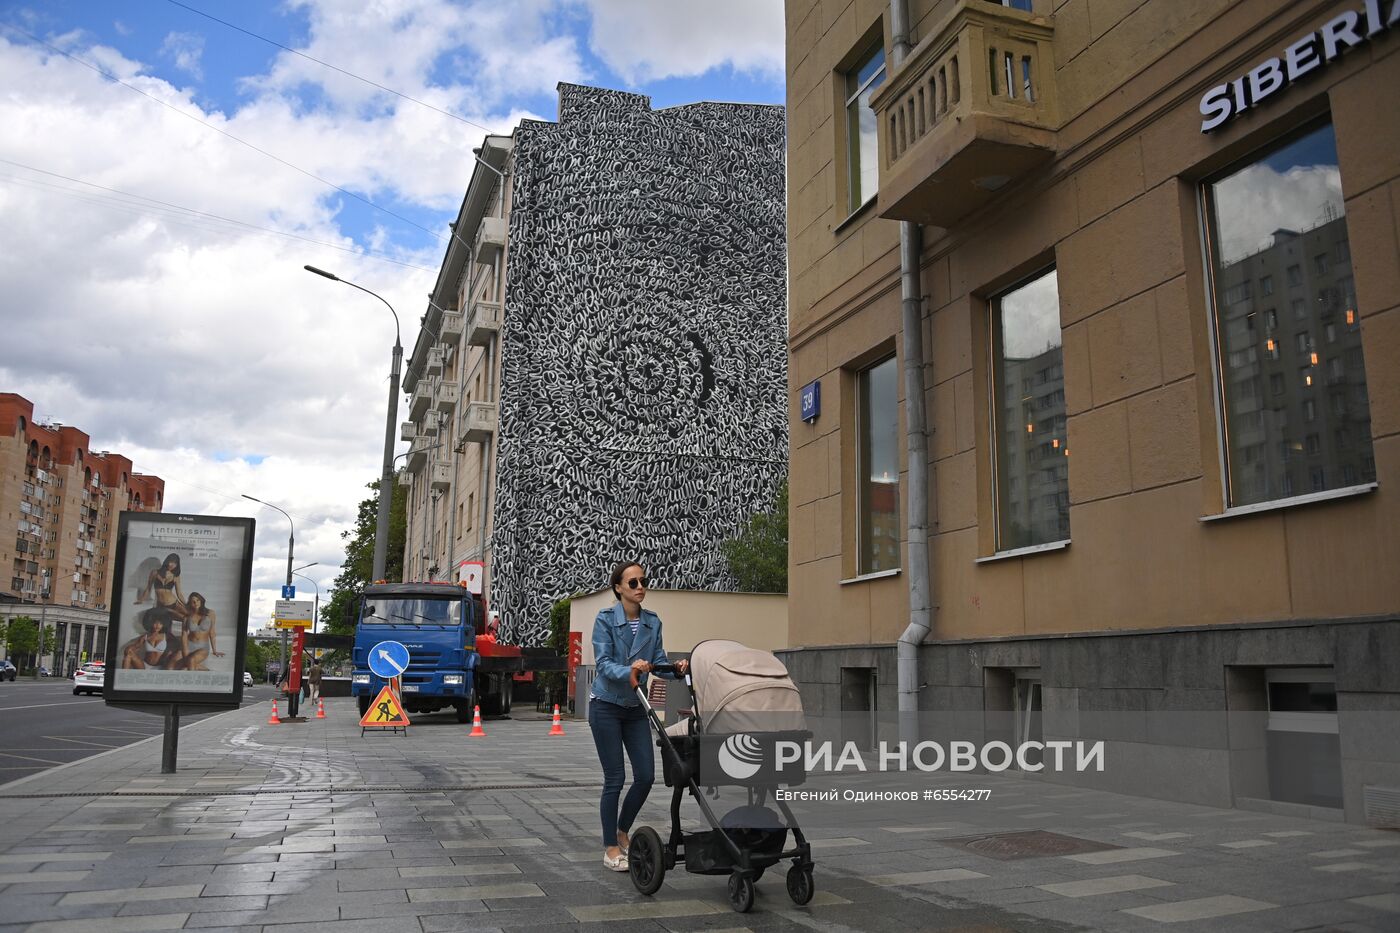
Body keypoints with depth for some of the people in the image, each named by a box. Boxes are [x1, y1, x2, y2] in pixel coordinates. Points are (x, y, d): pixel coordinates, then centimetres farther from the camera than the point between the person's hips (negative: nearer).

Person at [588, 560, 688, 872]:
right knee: (615, 778, -4)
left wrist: (675, 668, -21)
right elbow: (603, 662, -20)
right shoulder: (605, 619, -11)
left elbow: (659, 660, 0)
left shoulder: (653, 622, 3)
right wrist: (628, 672, -38)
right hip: (607, 706, -5)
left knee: (646, 775, 1)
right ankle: (610, 848, 11)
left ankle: (622, 832, 26)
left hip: (636, 708, 5)